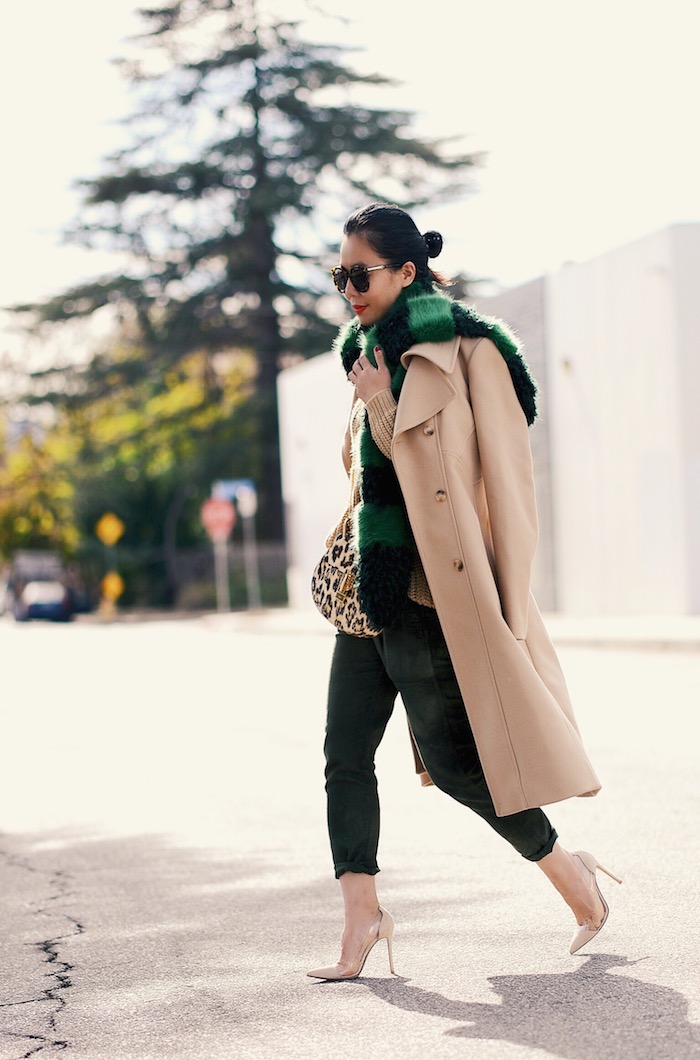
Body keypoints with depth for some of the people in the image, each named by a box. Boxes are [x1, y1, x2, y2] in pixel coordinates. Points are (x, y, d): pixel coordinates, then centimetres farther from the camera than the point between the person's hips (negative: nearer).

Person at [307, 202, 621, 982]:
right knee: (344, 752, 2)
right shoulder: (373, 357, 15)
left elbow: (503, 475, -13)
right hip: (373, 585, 8)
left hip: (437, 588, -8)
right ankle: (361, 915, 7)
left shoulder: (467, 353, -9)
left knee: (453, 759, -4)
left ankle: (566, 868, 16)